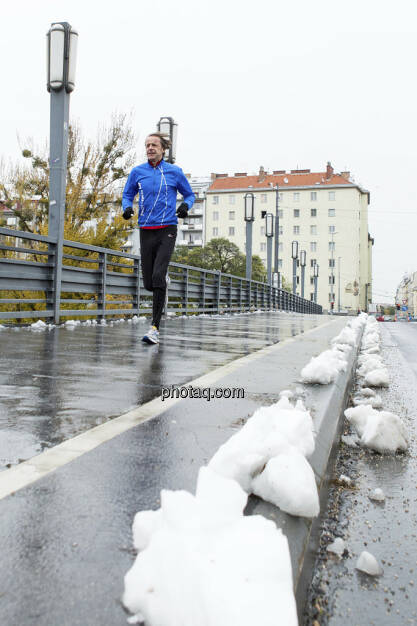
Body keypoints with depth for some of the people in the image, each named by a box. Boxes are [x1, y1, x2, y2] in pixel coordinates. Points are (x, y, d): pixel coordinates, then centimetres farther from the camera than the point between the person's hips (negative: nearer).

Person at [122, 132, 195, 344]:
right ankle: (164, 279, 44)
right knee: (149, 284, 4)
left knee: (157, 277, -18)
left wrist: (186, 205, -8)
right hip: (146, 231, 3)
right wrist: (127, 207, -5)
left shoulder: (174, 172, 4)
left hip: (167, 230, -3)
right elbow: (127, 195, 18)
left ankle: (155, 328, -14)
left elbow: (190, 194, 15)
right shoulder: (137, 172, 8)